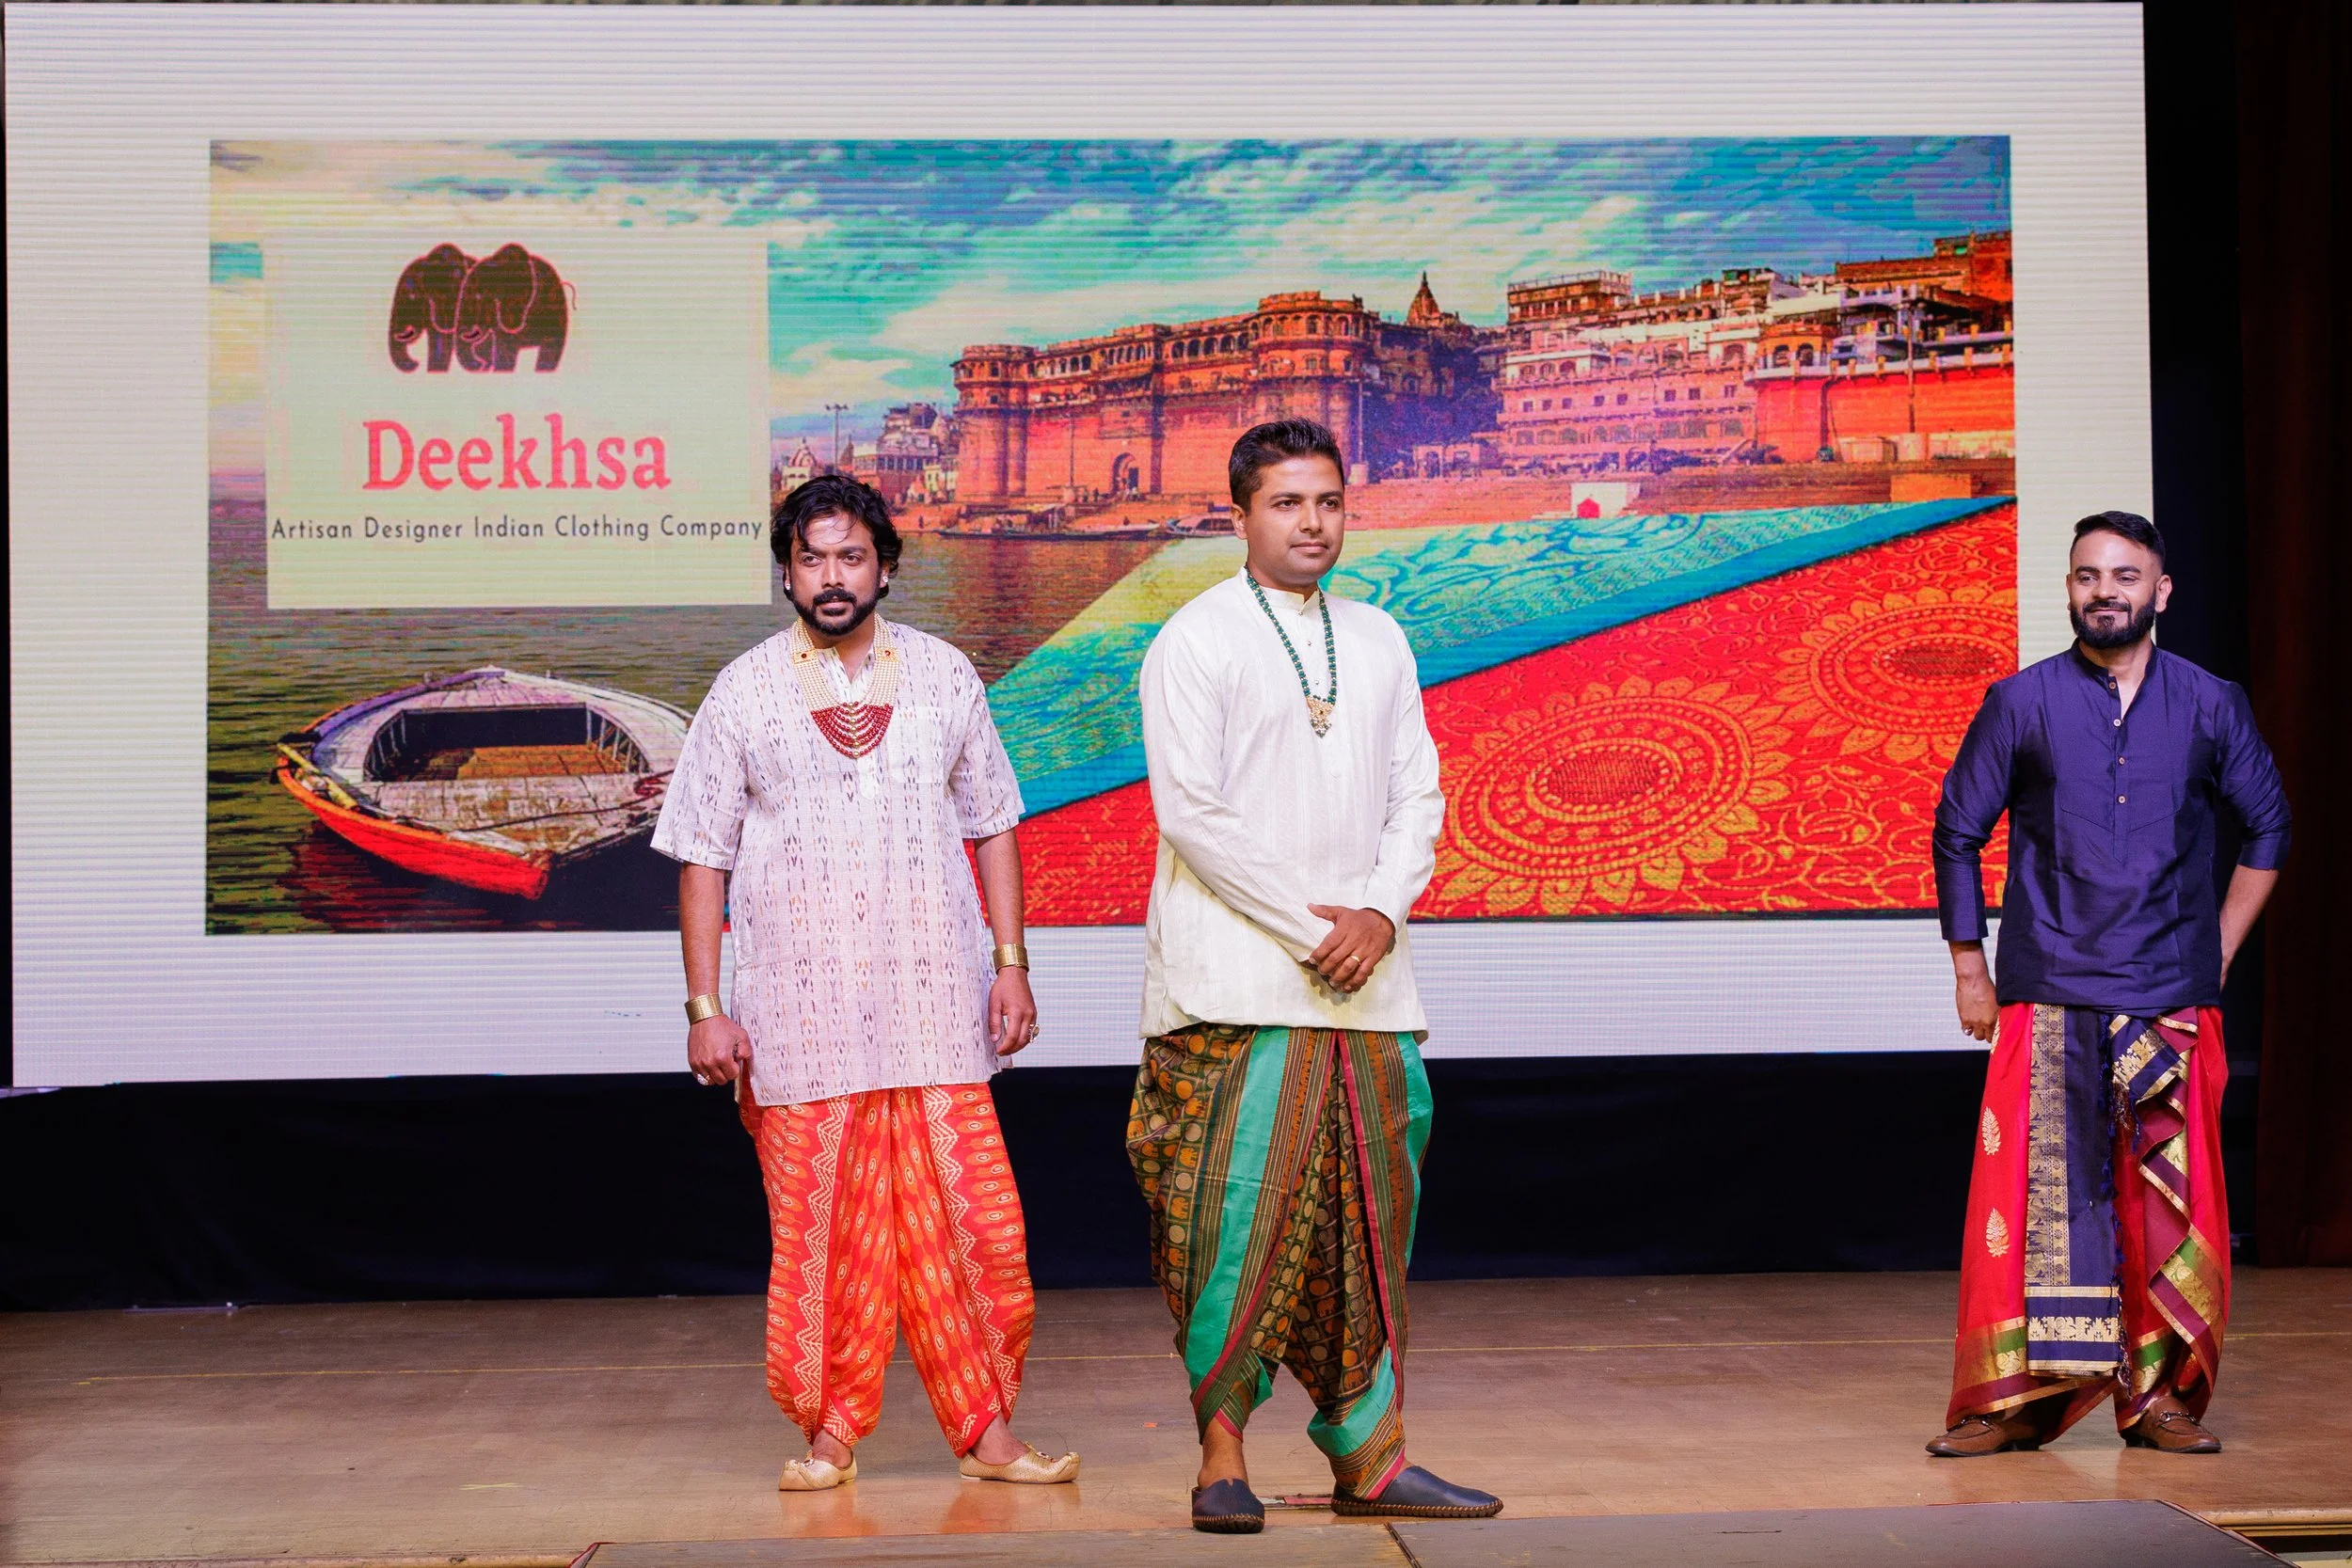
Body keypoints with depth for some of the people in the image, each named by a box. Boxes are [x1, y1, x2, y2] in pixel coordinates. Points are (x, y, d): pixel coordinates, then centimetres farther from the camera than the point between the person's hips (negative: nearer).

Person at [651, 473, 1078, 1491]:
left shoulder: (944, 676, 8)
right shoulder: (743, 693, 4)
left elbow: (992, 824, 13)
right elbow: (702, 857, 4)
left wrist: (1011, 964, 6)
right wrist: (705, 1009, -1)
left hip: (935, 1006, 1)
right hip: (801, 1014, -1)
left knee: (968, 1225, -2)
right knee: (818, 1233, 2)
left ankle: (986, 1430, 10)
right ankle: (829, 1435, 17)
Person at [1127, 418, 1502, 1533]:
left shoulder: (1379, 641, 15)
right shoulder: (1195, 640, -2)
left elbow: (1417, 794, 12)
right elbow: (1190, 810, -9)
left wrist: (1381, 910, -6)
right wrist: (1309, 925, -12)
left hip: (1364, 980, 5)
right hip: (1237, 980, -5)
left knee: (1368, 1212, 5)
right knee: (1239, 1213, -7)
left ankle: (1369, 1456, 10)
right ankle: (1222, 1458, 1)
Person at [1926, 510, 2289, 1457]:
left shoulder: (2209, 706, 6)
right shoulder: (2021, 703, 3)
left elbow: (2267, 829, 17)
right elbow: (1957, 834, 8)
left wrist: (2219, 951, 11)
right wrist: (1969, 969, 5)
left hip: (2172, 1002, 1)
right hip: (2048, 998, -1)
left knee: (2171, 1204, 2)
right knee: (2031, 1193, -4)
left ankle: (2162, 1396, 13)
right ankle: (2008, 1400, 3)